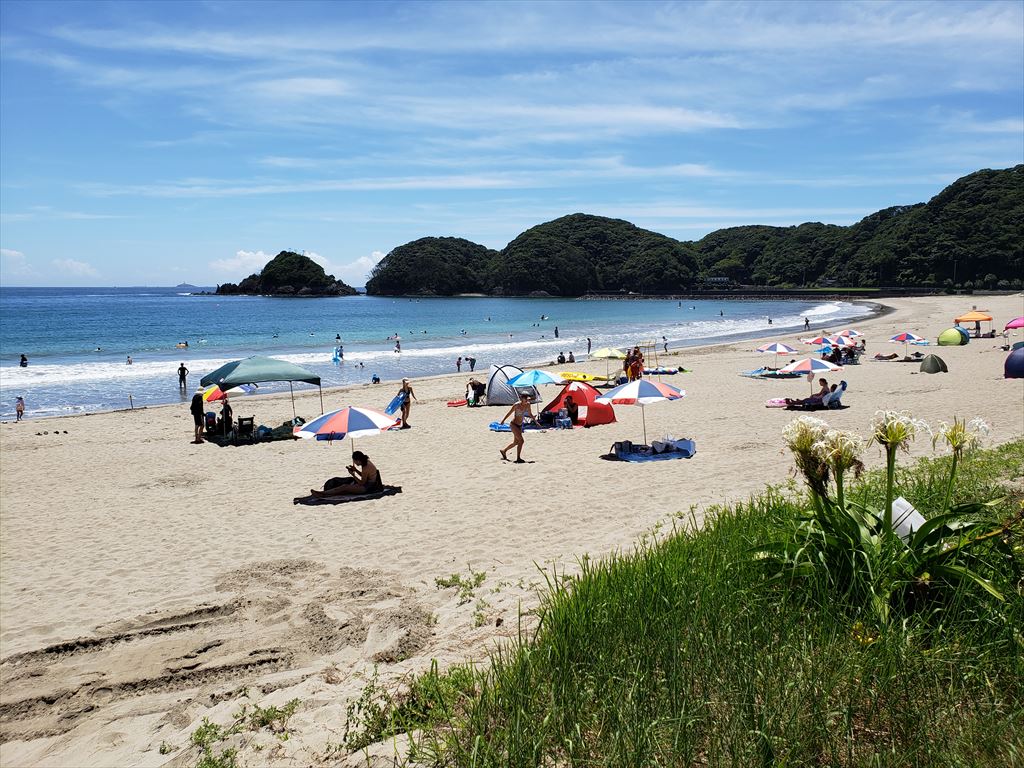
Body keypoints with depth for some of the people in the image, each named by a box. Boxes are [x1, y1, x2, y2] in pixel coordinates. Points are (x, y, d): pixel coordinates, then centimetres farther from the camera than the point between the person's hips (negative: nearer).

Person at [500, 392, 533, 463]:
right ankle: (518, 458, -7)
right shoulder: (517, 405, -19)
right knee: (521, 441, -15)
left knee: (516, 442, 16)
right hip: (513, 424, -8)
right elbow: (509, 413, -9)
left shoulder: (527, 405, -1)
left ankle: (503, 451, 37)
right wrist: (503, 420, -1)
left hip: (520, 425, 8)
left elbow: (530, 414, 15)